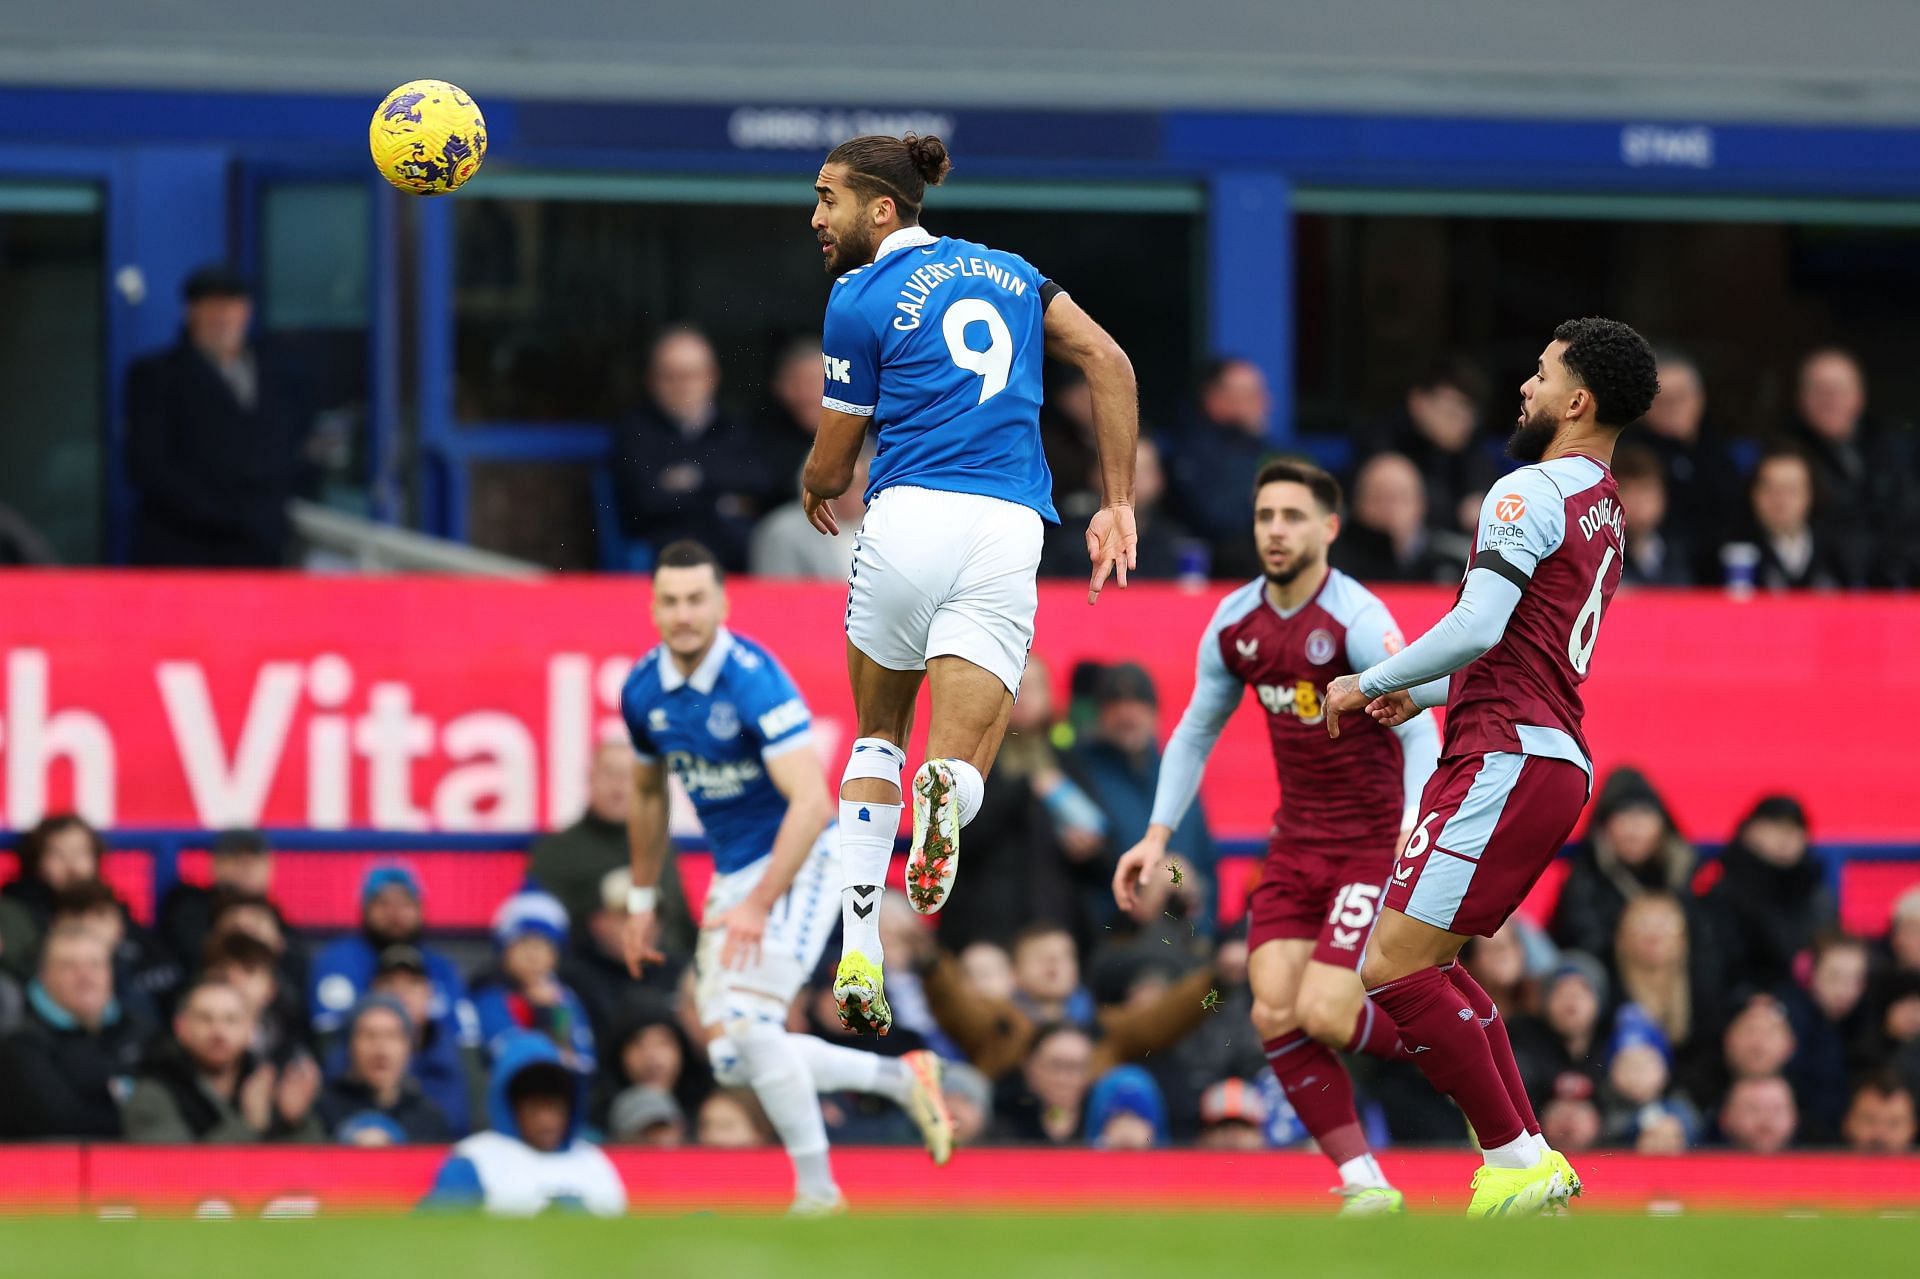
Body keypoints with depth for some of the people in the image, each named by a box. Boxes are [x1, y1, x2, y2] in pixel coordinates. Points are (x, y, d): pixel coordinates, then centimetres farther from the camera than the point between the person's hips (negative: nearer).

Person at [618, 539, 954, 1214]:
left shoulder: (754, 679, -23)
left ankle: (816, 1190, -9)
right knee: (732, 1059, 0)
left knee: (750, 1022, -22)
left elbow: (811, 802, -30)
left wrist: (759, 904, -36)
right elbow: (649, 796, 18)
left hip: (800, 860, -7)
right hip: (731, 874, 7)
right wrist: (642, 901, 20)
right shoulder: (643, 690, -1)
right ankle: (899, 1078, 17)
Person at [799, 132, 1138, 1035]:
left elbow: (830, 466, 10)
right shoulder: (1005, 271, 19)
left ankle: (859, 959, 10)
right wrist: (1119, 507, 10)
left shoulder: (862, 298, 5)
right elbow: (1107, 361, 10)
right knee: (960, 772, 3)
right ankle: (948, 789, -37)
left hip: (909, 517, -2)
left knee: (877, 734, 22)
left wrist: (816, 496, 35)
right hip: (1008, 531, 2)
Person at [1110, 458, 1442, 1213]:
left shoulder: (1357, 619, -17)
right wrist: (1158, 834, 11)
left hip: (1375, 844, -6)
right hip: (1296, 844, 6)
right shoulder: (1234, 624, 2)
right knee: (1275, 1014, -9)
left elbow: (1419, 730, -23)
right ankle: (1365, 1182, 0)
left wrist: (1416, 835, -36)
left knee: (1325, 1015, -17)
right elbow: (1197, 731, 17)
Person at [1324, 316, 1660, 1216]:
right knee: (1422, 963, 17)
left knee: (1395, 967, -13)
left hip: (1510, 760, -10)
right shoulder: (1603, 511, 21)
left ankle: (1515, 1159, -12)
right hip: (1553, 761, 10)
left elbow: (1478, 628, -20)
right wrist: (1426, 694, 30)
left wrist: (1370, 683, -7)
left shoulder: (1531, 493, -10)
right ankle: (1532, 1159, 13)